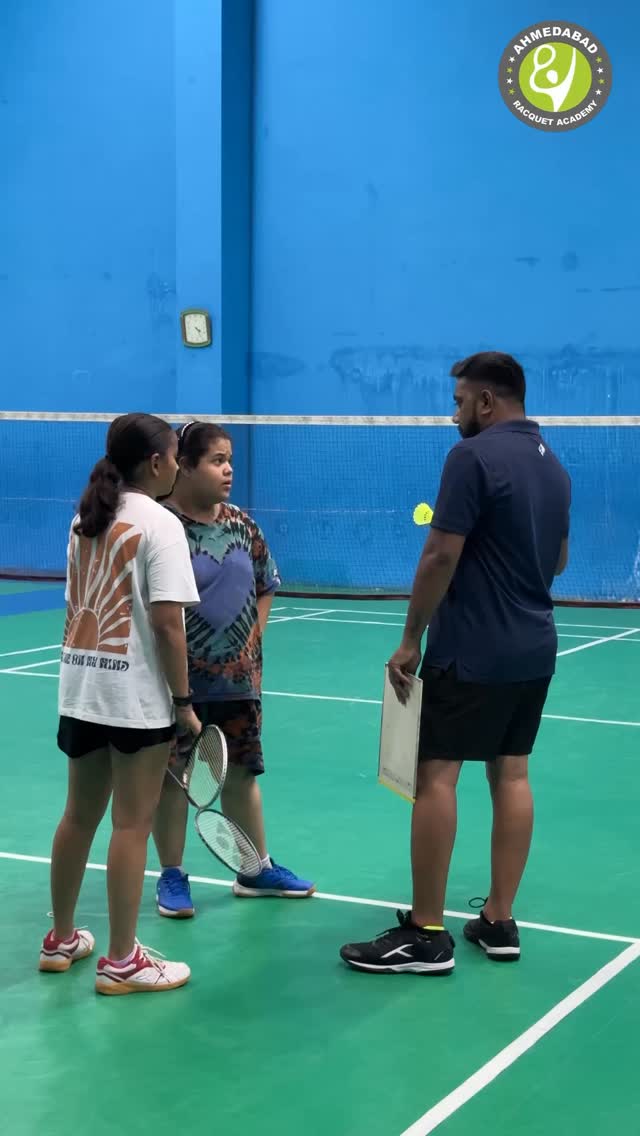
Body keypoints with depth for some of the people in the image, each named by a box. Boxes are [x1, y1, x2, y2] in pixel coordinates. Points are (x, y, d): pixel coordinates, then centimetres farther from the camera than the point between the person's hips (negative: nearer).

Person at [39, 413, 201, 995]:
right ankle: (121, 962, 7)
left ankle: (61, 940, 28)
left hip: (81, 686, 8)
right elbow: (167, 623, -17)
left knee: (79, 814, 17)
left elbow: (74, 607, 14)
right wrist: (184, 700, -11)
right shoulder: (159, 523, -12)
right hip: (136, 693, -7)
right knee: (132, 824, 1)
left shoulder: (85, 519, 10)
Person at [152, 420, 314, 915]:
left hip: (238, 675, 6)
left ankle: (257, 869, 27)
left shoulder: (242, 524, 5)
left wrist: (252, 639, 7)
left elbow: (264, 587, 18)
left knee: (242, 772, 14)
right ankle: (172, 875, 18)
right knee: (173, 775, 5)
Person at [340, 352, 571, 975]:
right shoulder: (553, 465, 13)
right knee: (511, 774, 10)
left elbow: (441, 557, -17)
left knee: (436, 775, -4)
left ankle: (425, 935, -2)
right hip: (535, 649, 8)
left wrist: (410, 639, -11)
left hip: (471, 650, -8)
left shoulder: (474, 456, -13)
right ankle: (499, 922, 14)